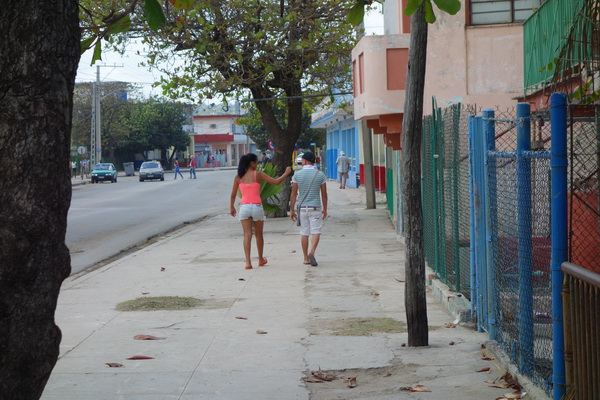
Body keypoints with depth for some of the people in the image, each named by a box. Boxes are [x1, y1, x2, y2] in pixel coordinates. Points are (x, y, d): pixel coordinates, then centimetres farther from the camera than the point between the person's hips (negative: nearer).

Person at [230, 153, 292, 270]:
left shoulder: (238, 177, 3)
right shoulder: (258, 174, -5)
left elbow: (233, 195, 9)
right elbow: (276, 182, -6)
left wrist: (231, 207, 23)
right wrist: (286, 173, 8)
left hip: (244, 207, 2)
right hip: (256, 207, -2)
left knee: (247, 235, 0)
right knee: (258, 235, 15)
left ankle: (248, 262, -12)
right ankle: (261, 259, 30)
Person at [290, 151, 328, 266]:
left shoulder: (297, 175, -3)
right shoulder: (320, 175, -2)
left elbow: (294, 194, -2)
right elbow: (324, 194, 2)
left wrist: (292, 210, 4)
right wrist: (325, 209, 11)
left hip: (302, 208, 1)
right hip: (315, 208, -1)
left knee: (304, 233, 10)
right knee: (316, 232, -1)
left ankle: (306, 258, 15)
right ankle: (312, 252, -25)